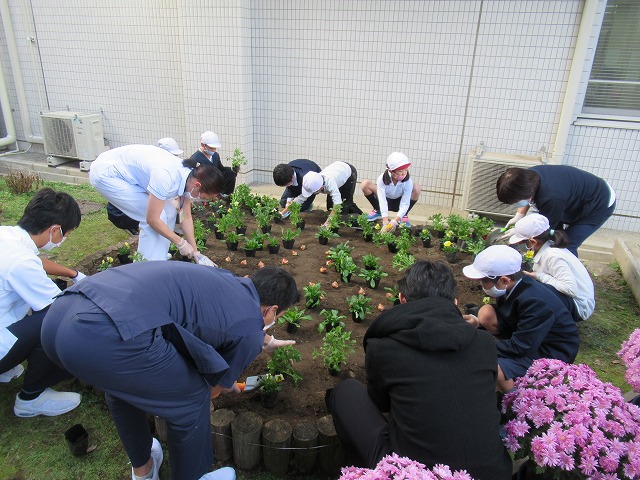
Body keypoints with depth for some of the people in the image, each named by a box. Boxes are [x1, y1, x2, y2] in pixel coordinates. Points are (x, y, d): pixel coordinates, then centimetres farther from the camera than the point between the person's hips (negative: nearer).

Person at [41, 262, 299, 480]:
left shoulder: (222, 277, 25)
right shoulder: (249, 327, 5)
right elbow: (213, 389, 21)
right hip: (106, 338, -9)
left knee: (122, 381, 36)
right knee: (192, 397, 15)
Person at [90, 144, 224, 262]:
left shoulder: (188, 177, -9)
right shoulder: (166, 176, -35)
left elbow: (186, 217, 0)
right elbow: (153, 219, -26)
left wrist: (195, 251, 2)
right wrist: (180, 243, -16)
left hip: (127, 173, 8)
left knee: (169, 211, 3)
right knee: (159, 215, -14)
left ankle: (158, 258, 17)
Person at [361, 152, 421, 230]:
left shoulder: (408, 181, -27)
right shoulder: (382, 179, -28)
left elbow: (405, 204, -30)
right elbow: (382, 201, -33)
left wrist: (395, 221, -45)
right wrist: (385, 221, -45)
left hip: (399, 203, 0)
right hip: (385, 202, 0)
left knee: (416, 188, -28)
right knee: (365, 183, -25)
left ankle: (404, 216, -5)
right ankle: (377, 211, 0)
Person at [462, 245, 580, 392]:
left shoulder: (534, 302, -33)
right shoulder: (513, 286, -9)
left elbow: (520, 347, -29)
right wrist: (478, 323, -12)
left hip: (553, 352, -9)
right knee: (486, 312, -6)